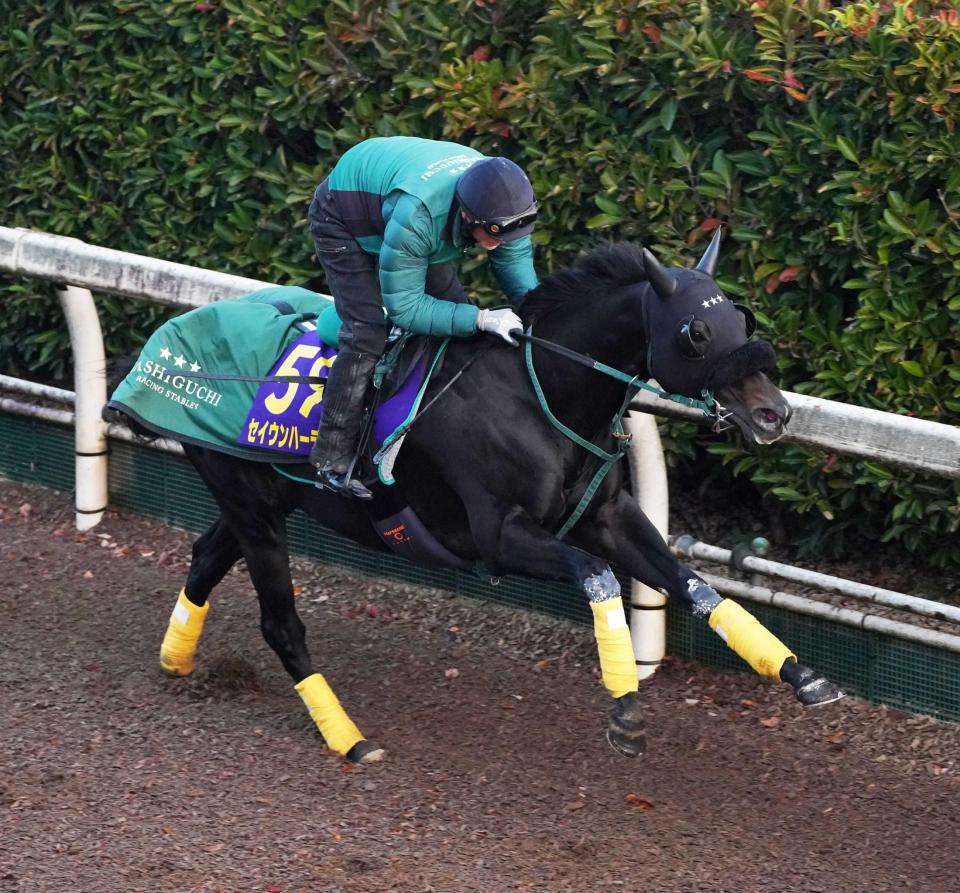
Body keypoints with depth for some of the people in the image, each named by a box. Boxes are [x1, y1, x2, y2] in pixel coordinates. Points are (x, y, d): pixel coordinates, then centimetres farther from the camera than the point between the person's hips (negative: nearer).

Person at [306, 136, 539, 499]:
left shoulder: (501, 200, -28)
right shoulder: (414, 216, -47)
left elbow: (516, 256, -10)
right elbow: (403, 305, -38)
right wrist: (482, 319, -45)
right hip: (342, 220, -7)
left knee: (457, 309, 1)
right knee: (367, 333, -20)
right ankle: (332, 462, -15)